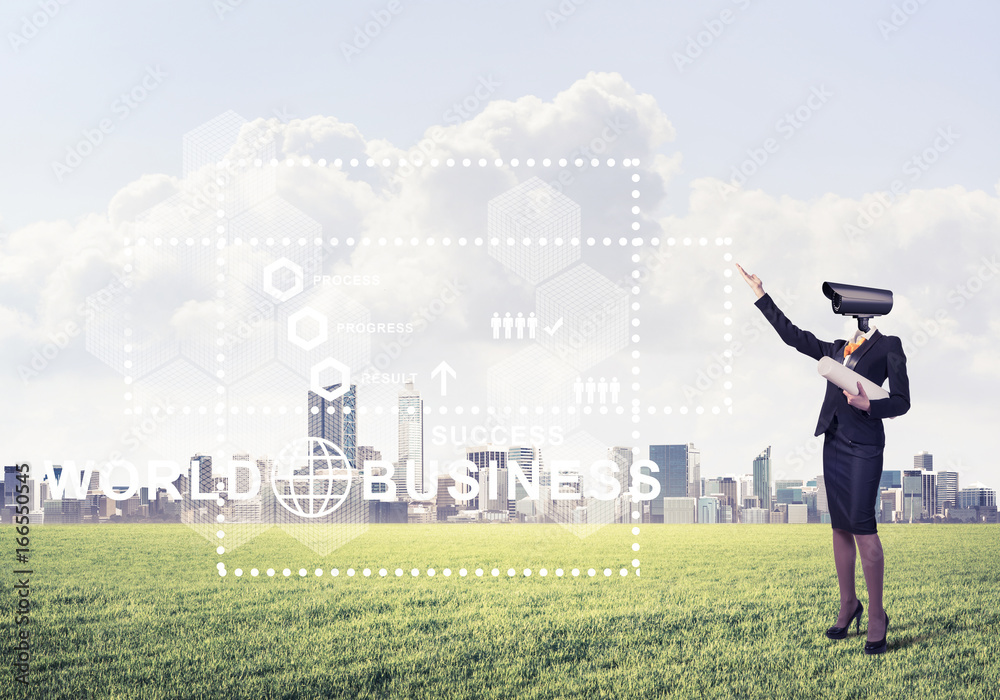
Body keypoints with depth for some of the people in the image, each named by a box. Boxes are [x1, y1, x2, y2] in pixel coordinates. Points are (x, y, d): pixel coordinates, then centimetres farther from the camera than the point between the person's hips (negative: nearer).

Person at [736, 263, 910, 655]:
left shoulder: (888, 347, 1)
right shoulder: (836, 349, 18)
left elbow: (901, 401, -2)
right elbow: (793, 336, 22)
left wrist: (869, 405, -20)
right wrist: (761, 296, 22)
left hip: (864, 445, -6)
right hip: (834, 442, 6)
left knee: (862, 526, -12)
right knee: (840, 527, 7)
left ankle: (876, 616, -7)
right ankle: (848, 605, 15)